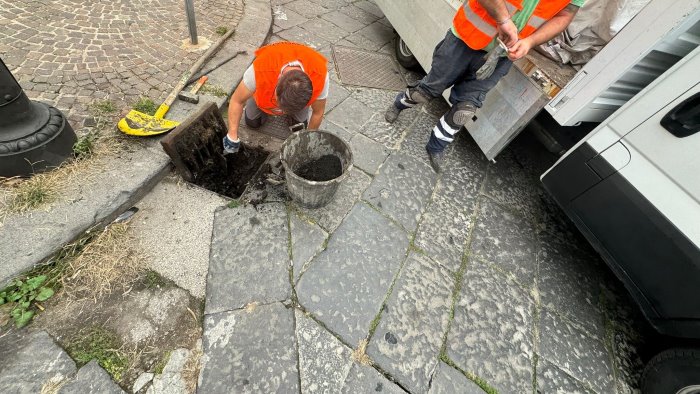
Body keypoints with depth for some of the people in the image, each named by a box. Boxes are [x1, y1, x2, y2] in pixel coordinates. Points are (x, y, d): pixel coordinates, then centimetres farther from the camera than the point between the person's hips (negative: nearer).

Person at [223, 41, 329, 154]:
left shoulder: (320, 76, -44)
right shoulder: (260, 70, -45)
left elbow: (318, 113, -26)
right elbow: (237, 101, -29)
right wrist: (232, 137, -33)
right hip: (265, 90, 0)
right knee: (252, 122, 2)